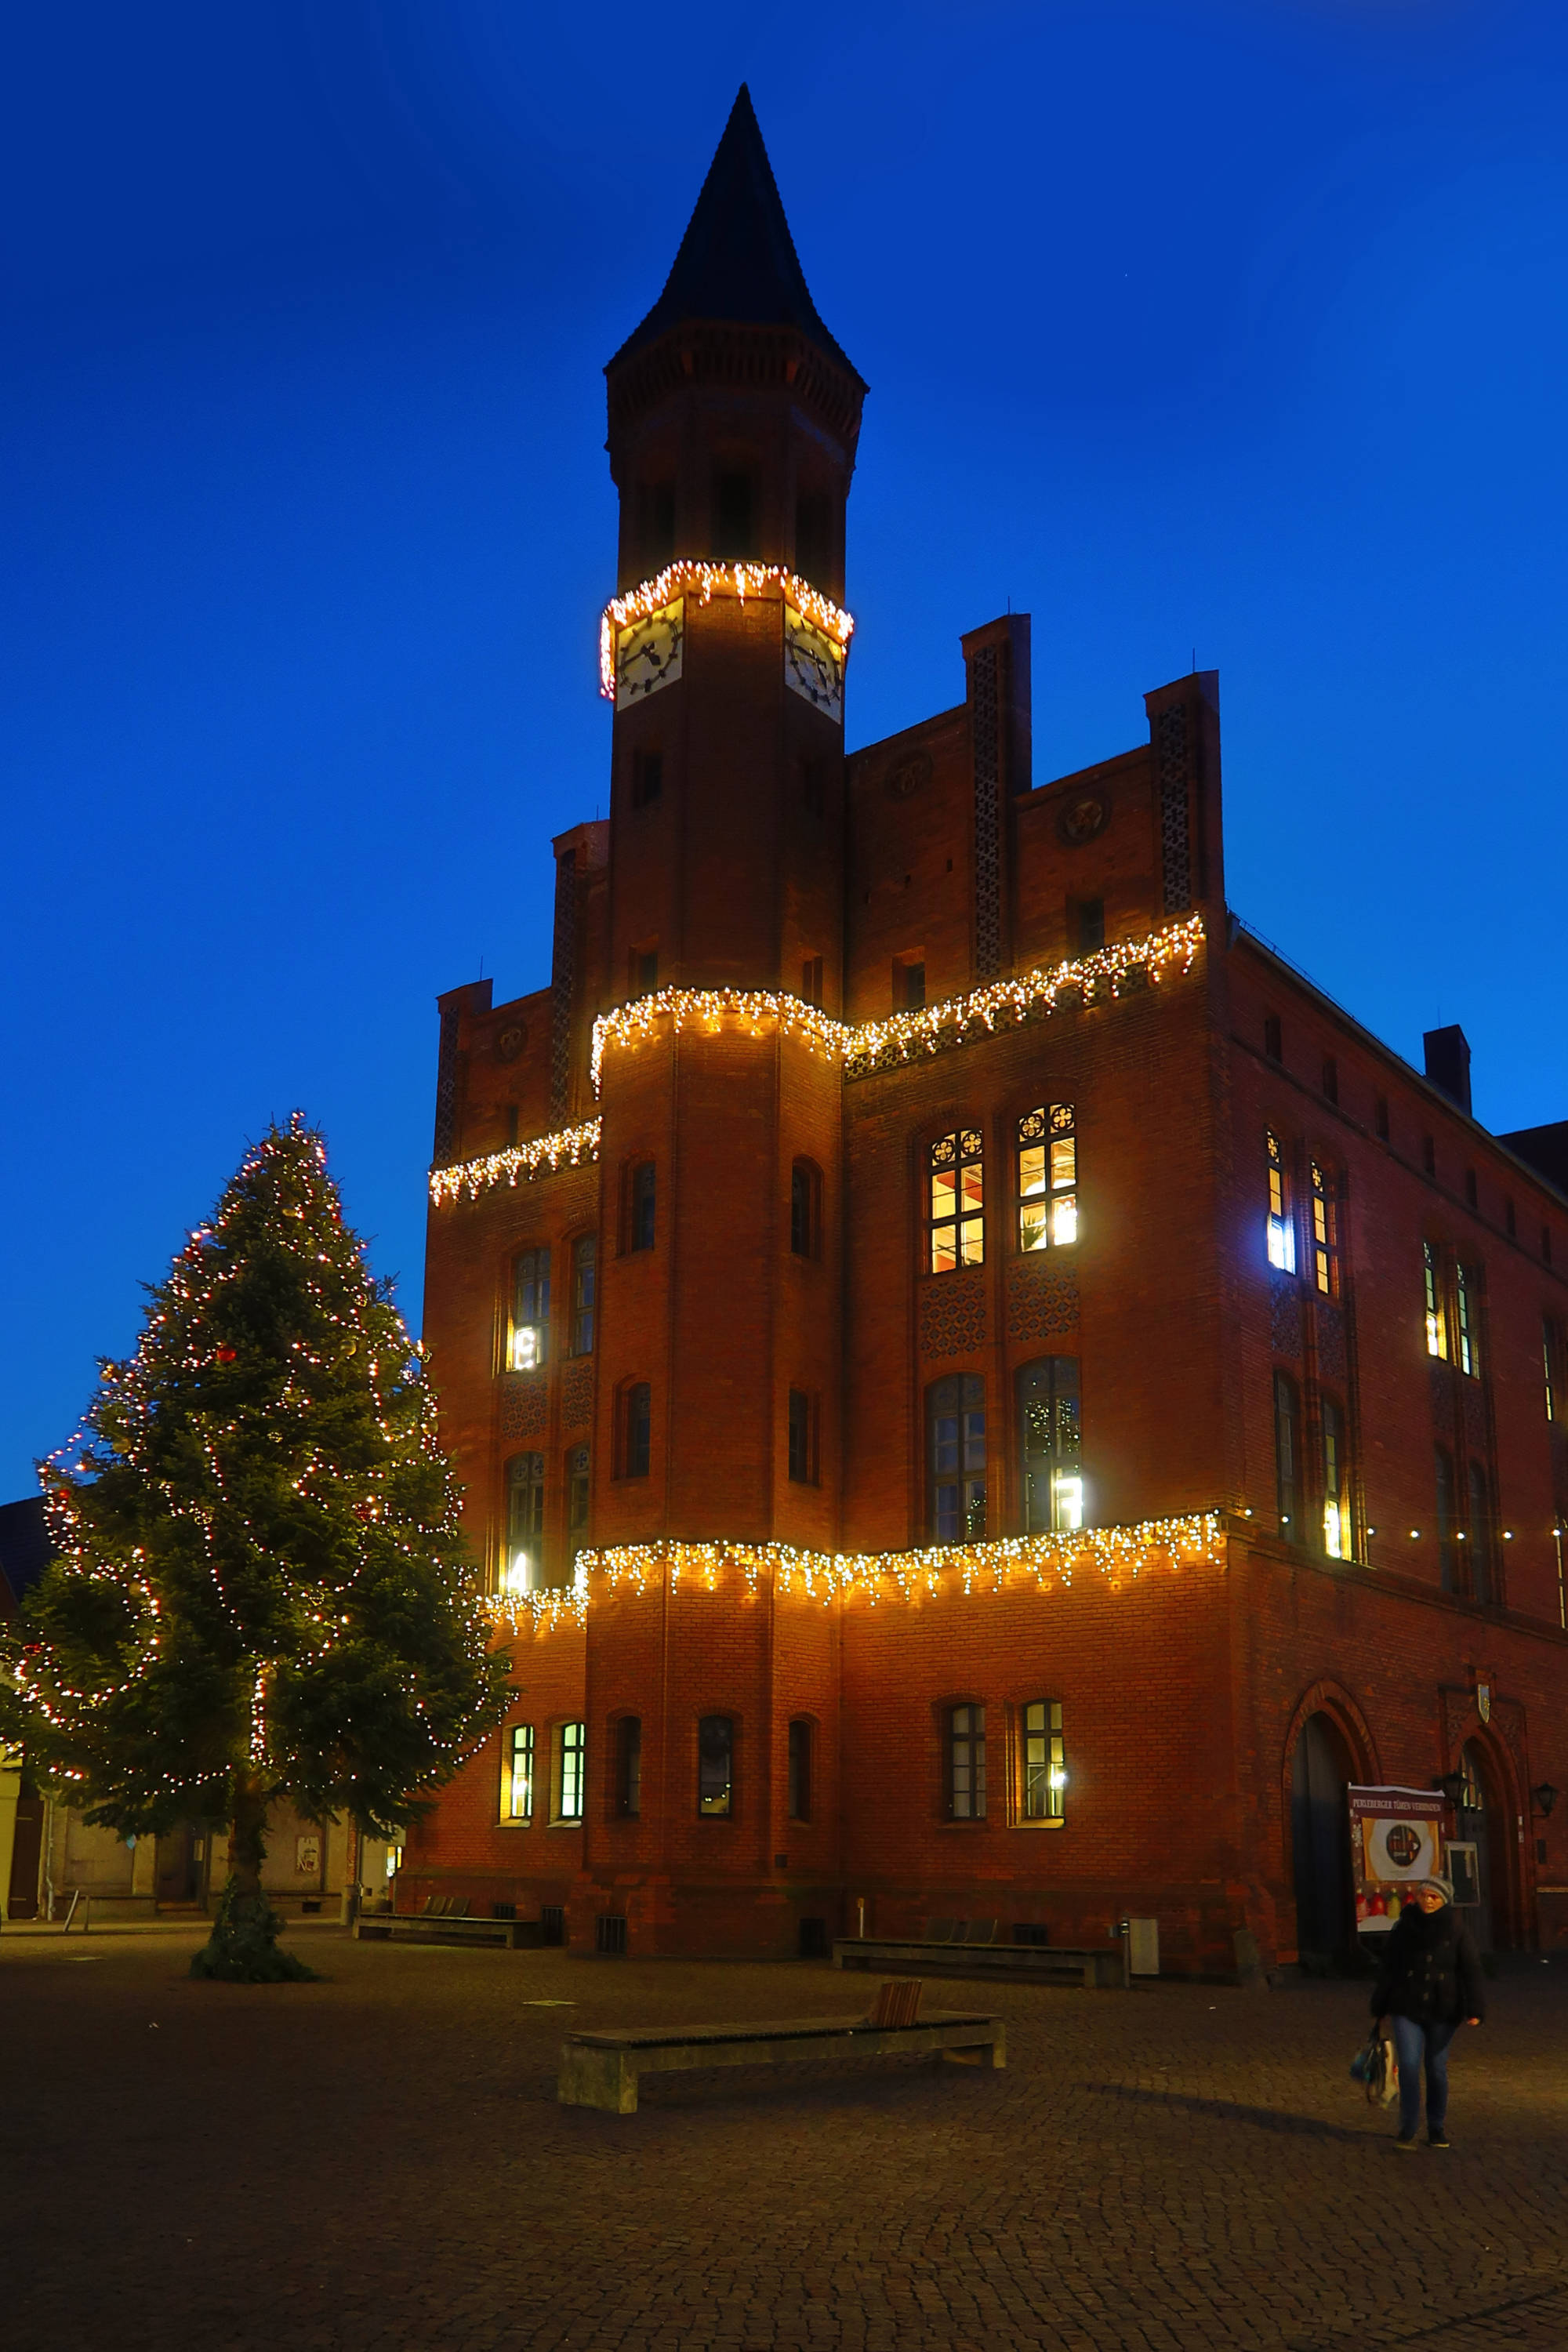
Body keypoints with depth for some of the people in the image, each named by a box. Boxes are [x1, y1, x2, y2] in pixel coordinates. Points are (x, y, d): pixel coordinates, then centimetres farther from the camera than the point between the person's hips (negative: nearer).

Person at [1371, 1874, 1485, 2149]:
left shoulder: (1456, 1930, -2)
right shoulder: (1403, 1928, 0)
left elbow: (1471, 1971, -3)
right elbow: (1387, 1969, 6)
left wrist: (1474, 2010, -12)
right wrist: (1381, 2008, 8)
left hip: (1442, 2012, 0)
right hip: (1407, 2009, 0)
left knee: (1437, 2068, 8)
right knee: (1409, 2066, -8)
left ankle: (1437, 2129, 23)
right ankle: (1407, 2130, 0)